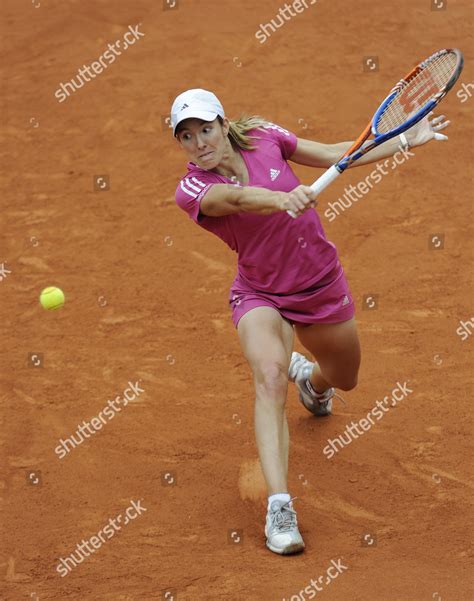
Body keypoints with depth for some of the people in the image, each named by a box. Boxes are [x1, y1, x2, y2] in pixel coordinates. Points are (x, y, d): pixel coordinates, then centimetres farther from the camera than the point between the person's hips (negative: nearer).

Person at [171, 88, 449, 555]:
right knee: (269, 375, -32)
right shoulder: (192, 190, -22)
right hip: (262, 296, -4)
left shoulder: (263, 136, -11)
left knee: (345, 378, 23)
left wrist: (408, 139, -4)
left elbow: (336, 154, -1)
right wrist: (282, 199, -64)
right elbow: (238, 197, -44)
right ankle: (279, 508, -36)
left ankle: (310, 377, 64)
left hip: (322, 286, 4)